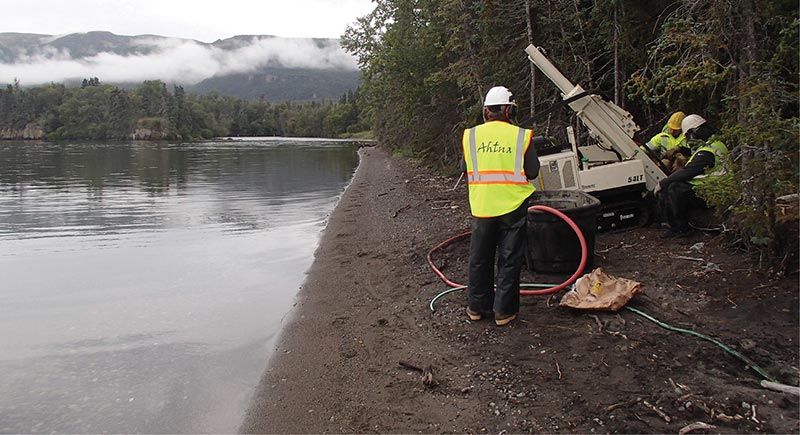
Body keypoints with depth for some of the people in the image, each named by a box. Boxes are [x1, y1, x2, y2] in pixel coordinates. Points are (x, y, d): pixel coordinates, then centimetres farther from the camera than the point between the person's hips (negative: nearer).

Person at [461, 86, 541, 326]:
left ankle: (477, 307, 26)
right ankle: (504, 311, 14)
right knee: (509, 261, 9)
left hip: (481, 206, 2)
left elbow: (465, 168, 8)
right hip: (512, 206, -2)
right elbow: (532, 172, -4)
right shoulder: (522, 136, -8)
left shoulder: (470, 135, -1)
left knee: (479, 259, 15)